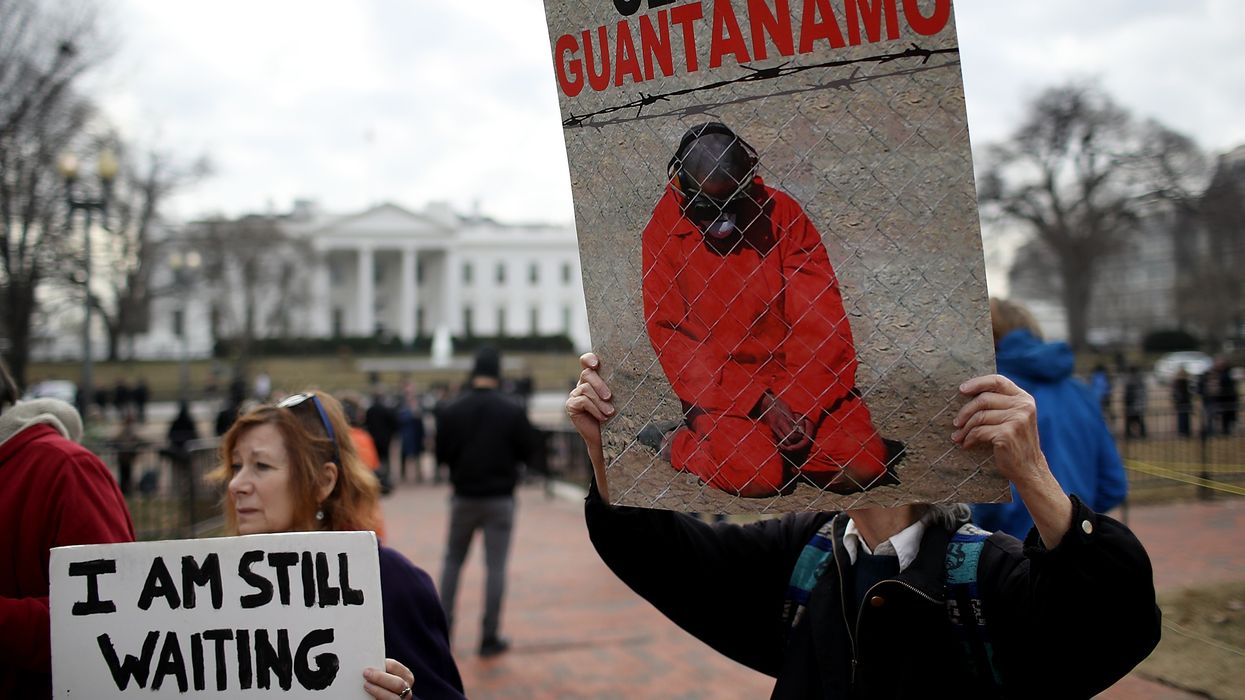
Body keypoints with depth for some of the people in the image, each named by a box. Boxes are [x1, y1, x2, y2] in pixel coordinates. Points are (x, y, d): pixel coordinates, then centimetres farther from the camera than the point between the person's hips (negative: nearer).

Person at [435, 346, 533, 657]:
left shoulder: (450, 410, -7)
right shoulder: (513, 411, -10)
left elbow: (441, 454, -2)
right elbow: (526, 452, -3)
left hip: (464, 497, 2)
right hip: (500, 498, -2)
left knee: (453, 560, 18)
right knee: (496, 567, 3)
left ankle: (443, 626, 18)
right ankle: (490, 637, 5)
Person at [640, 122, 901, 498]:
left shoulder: (780, 212, -2)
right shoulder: (665, 231, -5)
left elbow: (818, 315, -4)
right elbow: (672, 337, -7)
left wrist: (801, 403, -16)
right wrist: (759, 401, -16)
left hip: (793, 376, 2)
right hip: (716, 384, -2)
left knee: (863, 467, -16)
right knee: (756, 475, -25)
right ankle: (674, 442, 3)